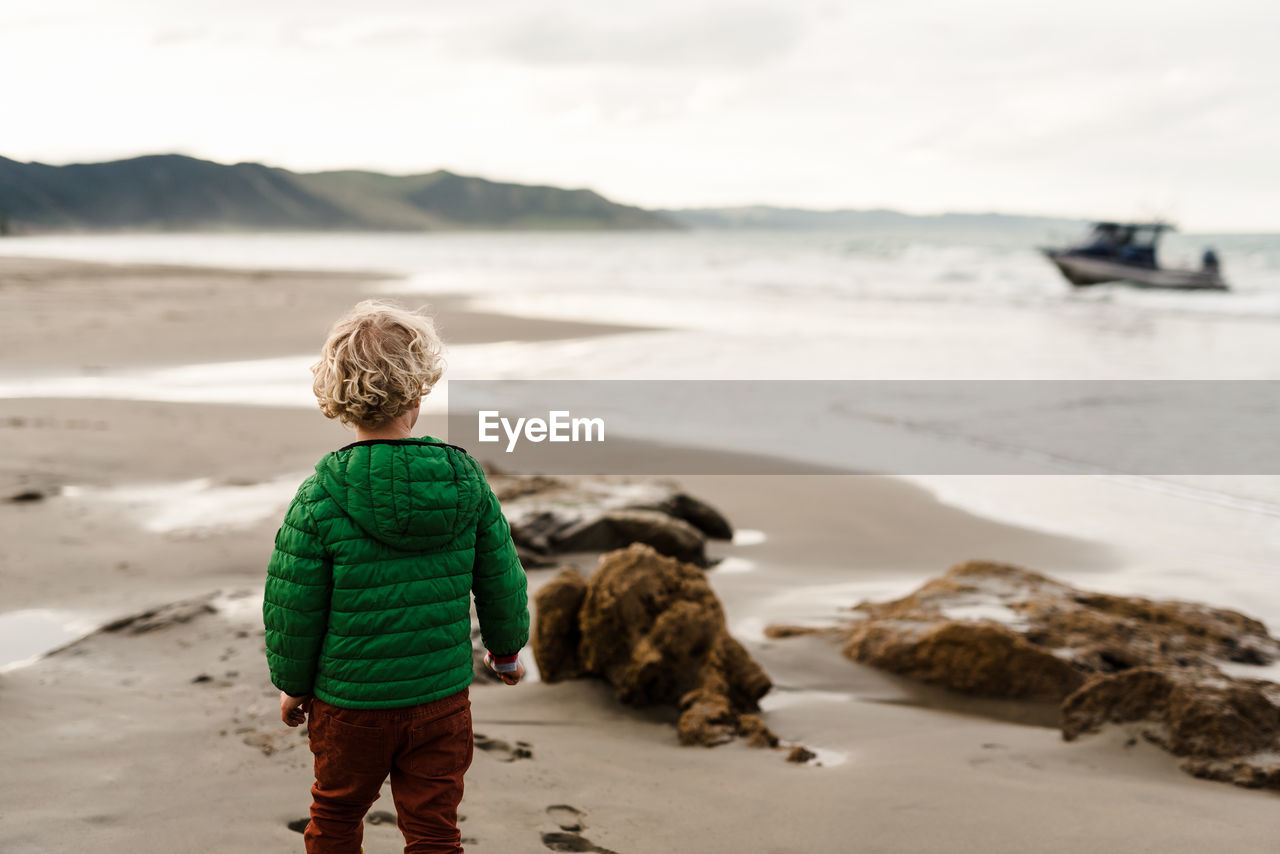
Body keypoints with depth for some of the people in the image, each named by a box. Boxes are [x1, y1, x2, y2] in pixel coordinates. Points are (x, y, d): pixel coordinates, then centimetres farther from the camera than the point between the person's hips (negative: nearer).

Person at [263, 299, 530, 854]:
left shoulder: (322, 495, -17)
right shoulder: (465, 479, -10)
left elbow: (293, 606, -10)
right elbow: (501, 580, 1)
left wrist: (293, 683, 7)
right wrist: (506, 648, 19)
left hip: (349, 699, -1)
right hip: (444, 697, 2)